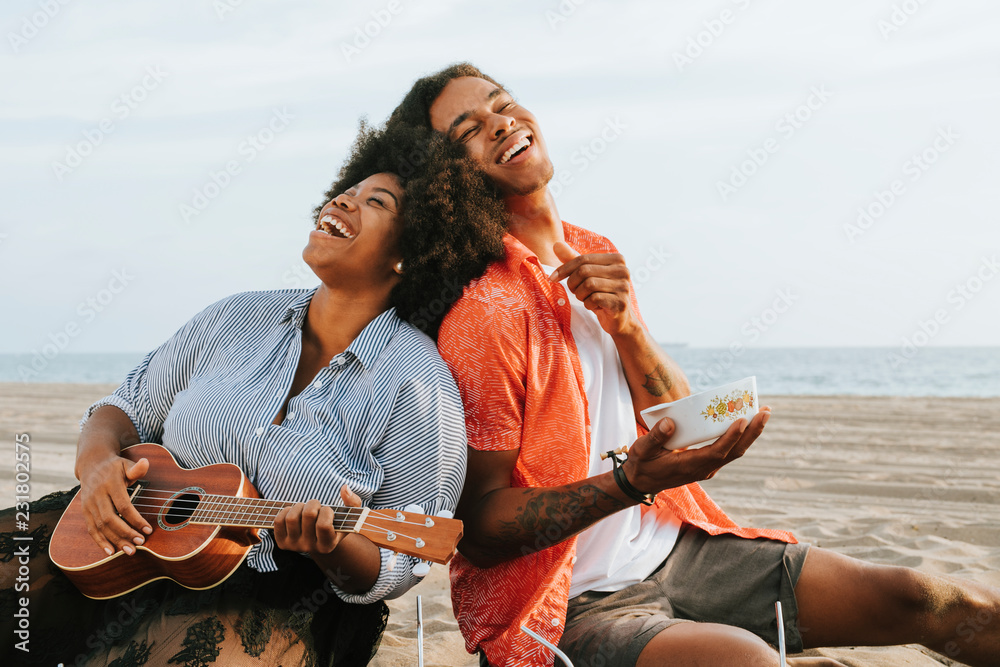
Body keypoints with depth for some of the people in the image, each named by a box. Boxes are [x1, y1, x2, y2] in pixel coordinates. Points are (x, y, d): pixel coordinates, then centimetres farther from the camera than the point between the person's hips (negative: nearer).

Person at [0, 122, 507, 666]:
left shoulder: (420, 390, -11)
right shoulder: (236, 320, 5)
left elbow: (398, 570, -9)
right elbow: (128, 407, 13)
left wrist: (332, 547, -30)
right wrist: (97, 461, -9)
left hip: (273, 606, -5)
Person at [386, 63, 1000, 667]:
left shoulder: (596, 256, 8)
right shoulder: (481, 310, -16)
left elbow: (681, 425, 8)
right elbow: (478, 526, -15)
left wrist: (626, 326, -10)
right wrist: (632, 481, -28)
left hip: (674, 548, 7)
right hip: (567, 604, -6)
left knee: (933, 602, 1)